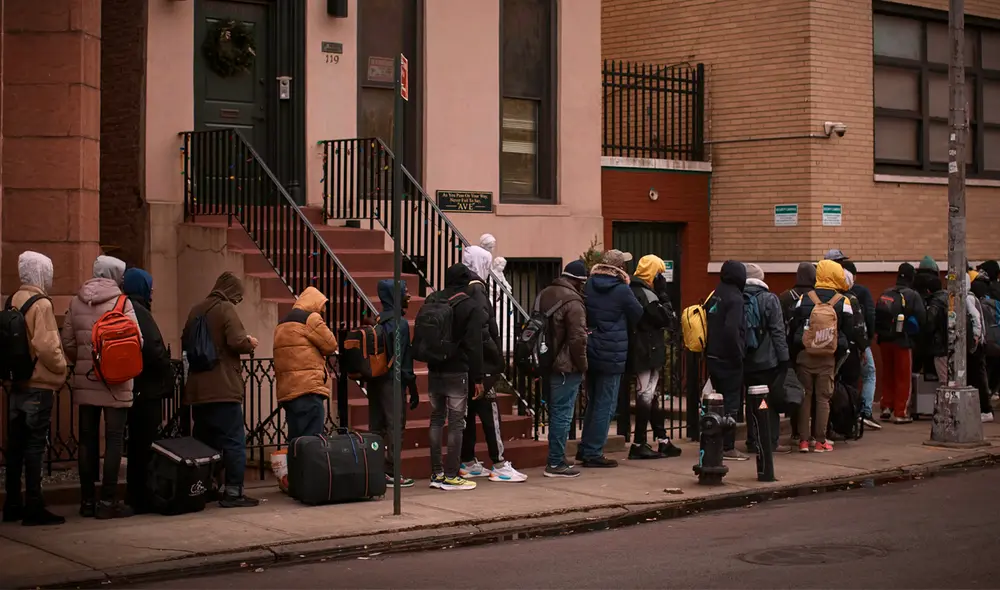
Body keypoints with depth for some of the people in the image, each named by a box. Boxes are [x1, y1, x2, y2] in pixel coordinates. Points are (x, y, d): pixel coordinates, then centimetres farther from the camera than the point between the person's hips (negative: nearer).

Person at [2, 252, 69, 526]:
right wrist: (61, 368, -7)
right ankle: (34, 508, -3)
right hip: (39, 386, -8)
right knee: (35, 445, -5)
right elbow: (46, 346, -22)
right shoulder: (41, 304, -15)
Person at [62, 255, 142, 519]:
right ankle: (108, 501, 0)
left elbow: (68, 343, 4)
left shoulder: (76, 302, 6)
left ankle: (87, 500, 15)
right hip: (115, 382, -4)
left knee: (88, 440, 10)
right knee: (114, 440, 1)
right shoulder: (121, 302, -7)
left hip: (85, 381, 4)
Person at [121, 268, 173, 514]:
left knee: (137, 445, 15)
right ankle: (141, 499, 0)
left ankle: (135, 498, 20)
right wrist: (167, 374, -5)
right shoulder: (139, 314, -15)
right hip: (147, 389, -9)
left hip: (133, 389, 9)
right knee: (145, 445, -4)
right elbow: (153, 351, -22)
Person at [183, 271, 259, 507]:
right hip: (223, 388, -7)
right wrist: (250, 343, 1)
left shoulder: (196, 310, 13)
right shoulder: (226, 309, -8)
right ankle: (233, 492, -7)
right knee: (234, 441, -4)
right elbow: (238, 342, -18)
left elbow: (186, 342, 19)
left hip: (197, 389, 7)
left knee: (204, 441, 14)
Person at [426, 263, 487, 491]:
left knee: (436, 419, 13)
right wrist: (478, 378, -9)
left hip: (434, 370, 6)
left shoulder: (431, 302, 7)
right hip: (458, 372, -6)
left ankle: (436, 473, 14)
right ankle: (451, 476, -1)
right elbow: (474, 346, -12)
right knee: (456, 423, -1)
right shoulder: (471, 308, -10)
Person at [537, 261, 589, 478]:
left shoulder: (545, 295, 11)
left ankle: (555, 458, 23)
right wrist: (582, 365, -7)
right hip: (566, 367, -9)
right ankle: (555, 463, -1)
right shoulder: (573, 302, -17)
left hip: (548, 363, 9)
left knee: (555, 412, 16)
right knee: (562, 414, -4)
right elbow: (578, 338, -19)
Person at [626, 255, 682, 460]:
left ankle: (663, 441, 22)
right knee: (646, 396, -4)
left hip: (640, 352, 10)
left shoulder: (633, 291, 12)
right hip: (647, 353, -10)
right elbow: (666, 318, -15)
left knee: (649, 396, 14)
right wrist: (663, 293, -10)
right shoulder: (645, 295, -19)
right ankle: (639, 444, -1)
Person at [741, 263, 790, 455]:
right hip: (768, 360, -4)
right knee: (772, 402, 4)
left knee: (751, 402, 11)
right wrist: (783, 357, -6)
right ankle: (770, 442, 4)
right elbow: (778, 331, -10)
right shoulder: (769, 299, -8)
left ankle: (753, 441, 12)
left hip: (746, 361, 4)